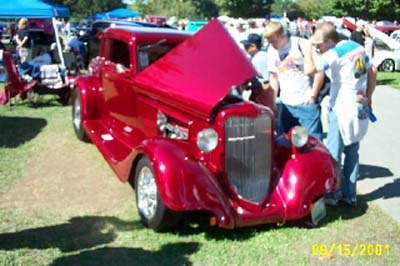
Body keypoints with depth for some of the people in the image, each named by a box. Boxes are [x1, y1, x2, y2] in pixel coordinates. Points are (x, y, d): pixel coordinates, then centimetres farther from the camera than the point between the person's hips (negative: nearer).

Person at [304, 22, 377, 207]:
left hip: (341, 110, -8)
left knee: (333, 154, 2)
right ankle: (350, 194, 21)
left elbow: (309, 70, -29)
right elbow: (372, 74, 15)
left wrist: (308, 47, -15)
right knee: (352, 152, 14)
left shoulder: (334, 53, -17)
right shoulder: (358, 47, 8)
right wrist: (368, 98, 21)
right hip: (360, 109, 8)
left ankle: (331, 194, 9)